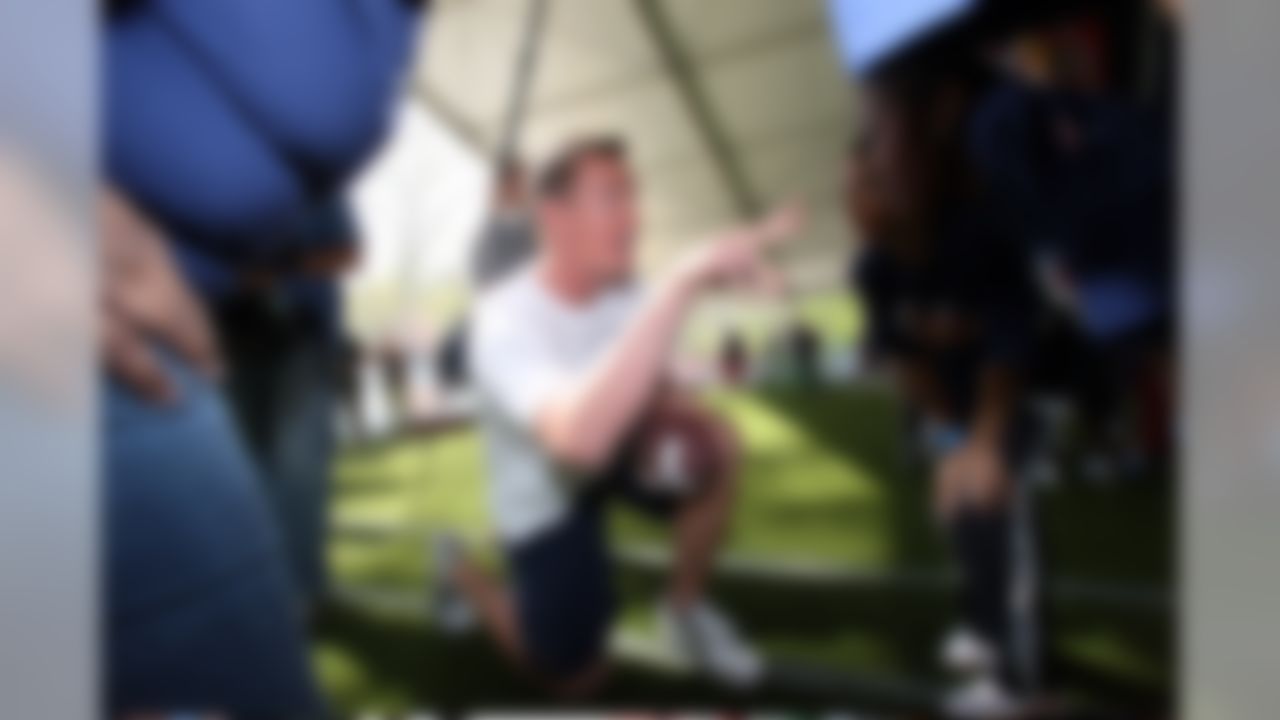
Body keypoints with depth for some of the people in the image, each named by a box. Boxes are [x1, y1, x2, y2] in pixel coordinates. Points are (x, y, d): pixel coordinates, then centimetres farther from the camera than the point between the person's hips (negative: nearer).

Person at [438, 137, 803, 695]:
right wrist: (685, 282, -60)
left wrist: (697, 420, -22)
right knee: (577, 679, -3)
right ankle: (464, 573, 22)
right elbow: (581, 436, -56)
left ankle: (686, 607, 3)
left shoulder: (617, 289, -13)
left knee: (714, 449, -22)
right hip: (544, 492, -5)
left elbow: (649, 388, 4)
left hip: (616, 450, 5)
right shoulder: (505, 321, -36)